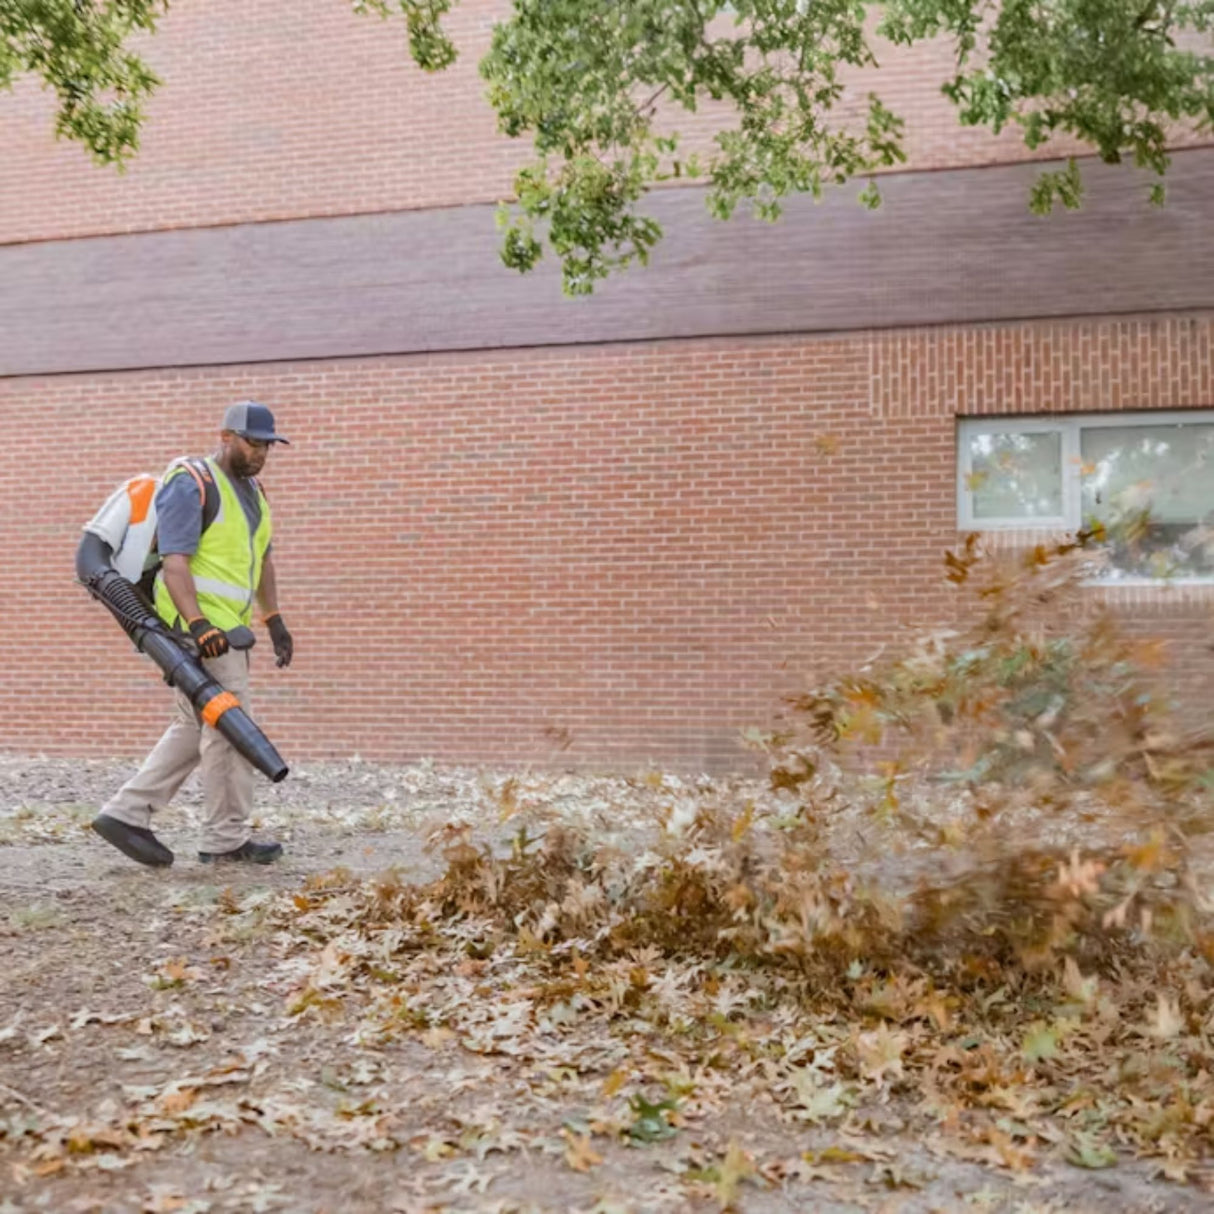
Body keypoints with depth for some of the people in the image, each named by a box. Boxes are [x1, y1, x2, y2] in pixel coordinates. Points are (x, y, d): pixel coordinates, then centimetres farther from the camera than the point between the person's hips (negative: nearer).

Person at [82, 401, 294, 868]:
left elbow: (262, 558, 24)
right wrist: (198, 624, -30)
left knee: (194, 728, 13)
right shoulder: (191, 484, -11)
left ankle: (126, 813, 18)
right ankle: (226, 839, 4)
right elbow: (174, 561, -20)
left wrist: (274, 620, 17)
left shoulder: (252, 490, 17)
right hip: (199, 623, -10)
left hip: (226, 625, 10)